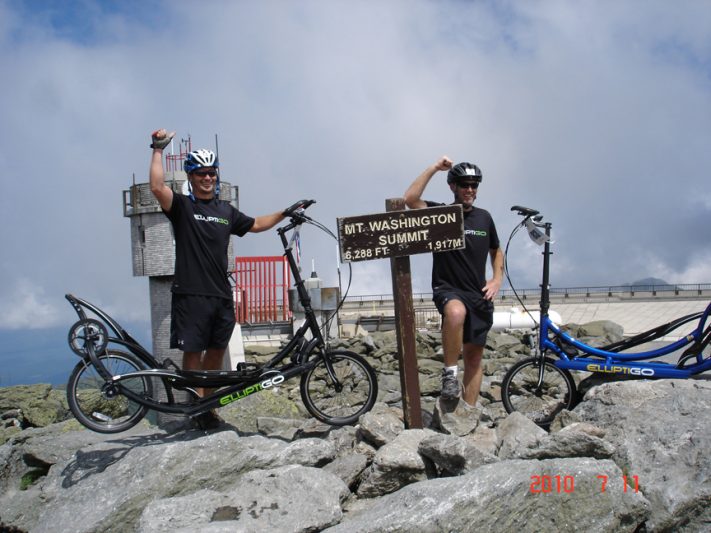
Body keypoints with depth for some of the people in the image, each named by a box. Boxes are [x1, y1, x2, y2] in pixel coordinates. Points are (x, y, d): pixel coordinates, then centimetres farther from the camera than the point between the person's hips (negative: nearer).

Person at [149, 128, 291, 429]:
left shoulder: (225, 210, 16)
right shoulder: (182, 206, -1)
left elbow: (256, 225, 28)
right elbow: (157, 187, -19)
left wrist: (284, 213, 20)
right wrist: (158, 150, -15)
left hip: (221, 294, 6)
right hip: (191, 294, -5)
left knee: (217, 351, 12)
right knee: (193, 351, -1)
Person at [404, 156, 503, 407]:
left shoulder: (484, 217, 10)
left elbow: (496, 251, 24)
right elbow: (410, 199, -22)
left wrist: (497, 279, 7)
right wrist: (434, 168, -17)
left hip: (479, 295, 5)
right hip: (448, 290, -5)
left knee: (474, 356, 7)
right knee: (456, 312, -40)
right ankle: (450, 373, -23)